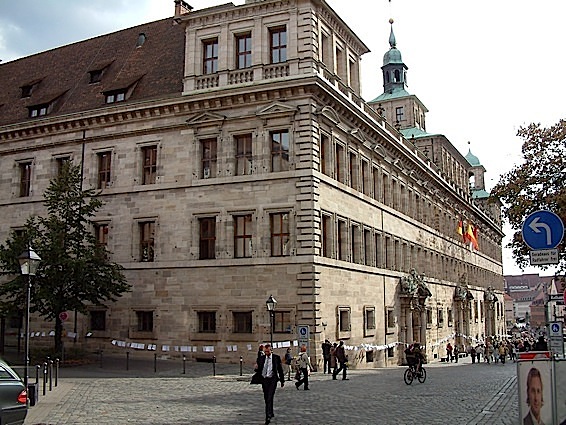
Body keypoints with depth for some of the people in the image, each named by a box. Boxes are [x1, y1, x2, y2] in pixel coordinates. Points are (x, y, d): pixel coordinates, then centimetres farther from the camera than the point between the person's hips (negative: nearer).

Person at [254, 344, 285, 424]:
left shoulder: (276, 357, -2)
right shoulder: (261, 358, 5)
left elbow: (280, 369, 4)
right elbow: (258, 370, 9)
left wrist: (282, 381, 6)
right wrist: (256, 368, -15)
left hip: (272, 379, -4)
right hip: (264, 379, 4)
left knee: (270, 398, -14)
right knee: (266, 399, 11)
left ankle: (268, 416, -17)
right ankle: (271, 414, 29)